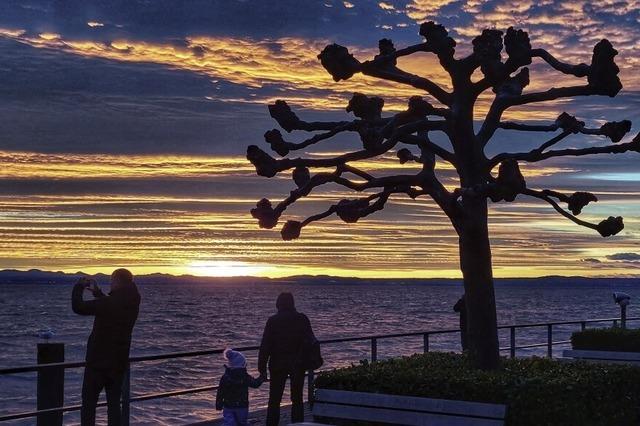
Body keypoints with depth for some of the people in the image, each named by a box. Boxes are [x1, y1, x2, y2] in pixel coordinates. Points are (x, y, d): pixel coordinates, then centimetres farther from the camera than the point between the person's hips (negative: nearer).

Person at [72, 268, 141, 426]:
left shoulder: (109, 303, -20)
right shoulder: (132, 303, 2)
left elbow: (78, 307, -15)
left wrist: (79, 287, 0)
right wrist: (97, 292, 21)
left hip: (98, 362, -6)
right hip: (119, 364, 6)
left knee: (89, 403, 2)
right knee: (114, 403, 10)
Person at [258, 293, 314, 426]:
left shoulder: (273, 321, -7)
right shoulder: (302, 319, -3)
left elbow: (265, 346, -8)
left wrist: (262, 367, -4)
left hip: (277, 365, -1)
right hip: (298, 365, 1)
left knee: (274, 401, 6)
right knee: (297, 400, 10)